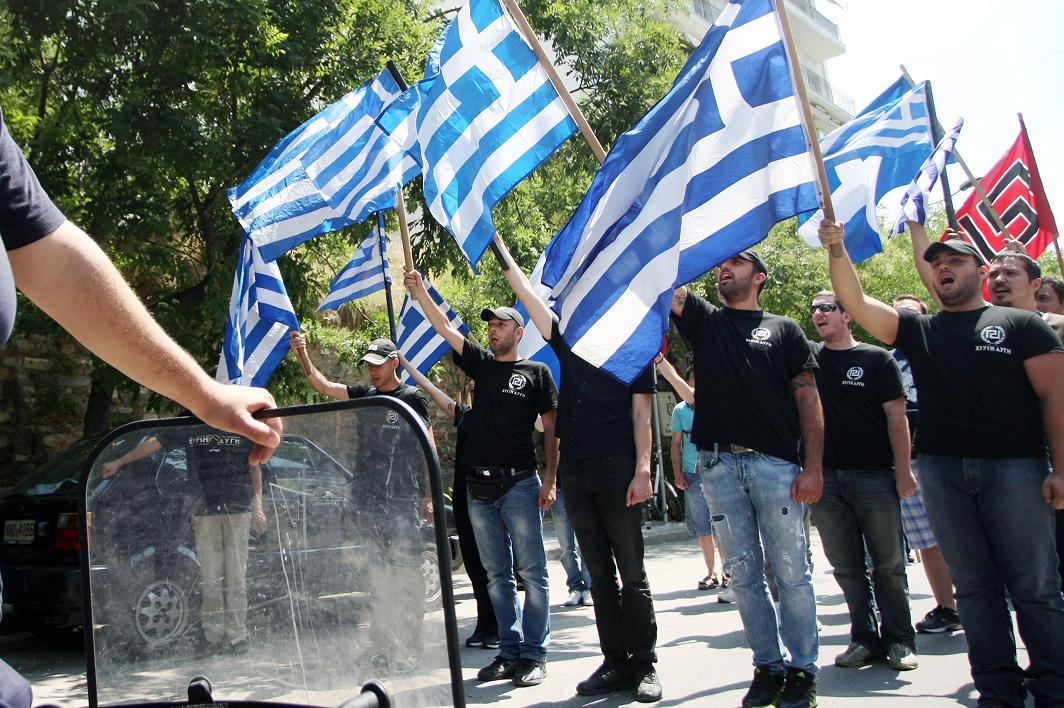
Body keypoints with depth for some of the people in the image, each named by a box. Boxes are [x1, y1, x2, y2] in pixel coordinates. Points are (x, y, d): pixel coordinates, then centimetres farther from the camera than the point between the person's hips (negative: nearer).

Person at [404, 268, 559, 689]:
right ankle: (510, 651, 17)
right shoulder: (482, 365, 14)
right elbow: (445, 329, 5)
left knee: (531, 571, -1)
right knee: (497, 574, 9)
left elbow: (551, 431, 0)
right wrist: (420, 293, -8)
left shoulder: (536, 372, 4)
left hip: (519, 484, -4)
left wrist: (550, 481, -8)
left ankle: (534, 655, 5)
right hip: (480, 488, 5)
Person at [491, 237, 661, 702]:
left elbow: (641, 412, -1)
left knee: (632, 572, 1)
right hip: (575, 470, 4)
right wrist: (497, 243, 15)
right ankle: (615, 664, 16)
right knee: (600, 575, 8)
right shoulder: (568, 340, 15)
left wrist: (643, 468, -11)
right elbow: (525, 292, 15)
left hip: (618, 469, -4)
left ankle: (645, 666, 9)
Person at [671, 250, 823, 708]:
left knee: (791, 572, 0)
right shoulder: (703, 319, 17)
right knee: (743, 574, 6)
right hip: (718, 464, 2)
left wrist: (813, 467, -4)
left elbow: (808, 399, 5)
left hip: (775, 463, -2)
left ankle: (802, 669, 12)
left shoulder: (783, 329, 11)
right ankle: (768, 666, 17)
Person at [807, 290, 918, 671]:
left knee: (888, 563, 3)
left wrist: (903, 471, -8)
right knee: (846, 566, 7)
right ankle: (865, 638, 17)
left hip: (874, 475, -3)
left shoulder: (877, 358, 2)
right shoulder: (807, 356, 11)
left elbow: (896, 416, -2)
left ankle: (899, 640, 14)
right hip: (824, 478, 3)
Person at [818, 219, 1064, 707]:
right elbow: (855, 302, 5)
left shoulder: (1020, 324, 6)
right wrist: (837, 250, -9)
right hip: (942, 470, 3)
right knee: (974, 584, 7)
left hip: (1013, 466, -3)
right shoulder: (918, 331, 15)